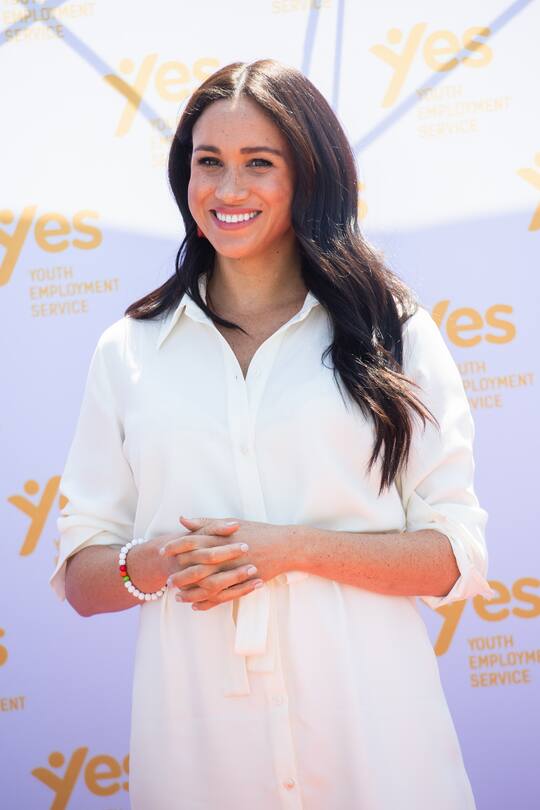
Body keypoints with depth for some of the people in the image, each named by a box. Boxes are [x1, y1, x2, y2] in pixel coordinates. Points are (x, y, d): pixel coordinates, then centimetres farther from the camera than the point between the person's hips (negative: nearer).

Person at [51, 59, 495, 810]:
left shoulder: (394, 336, 2)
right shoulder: (130, 350, 7)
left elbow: (457, 556, -3)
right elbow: (80, 577, 6)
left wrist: (292, 548, -15)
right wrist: (155, 563, -15)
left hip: (368, 731, -1)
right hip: (194, 735, 2)